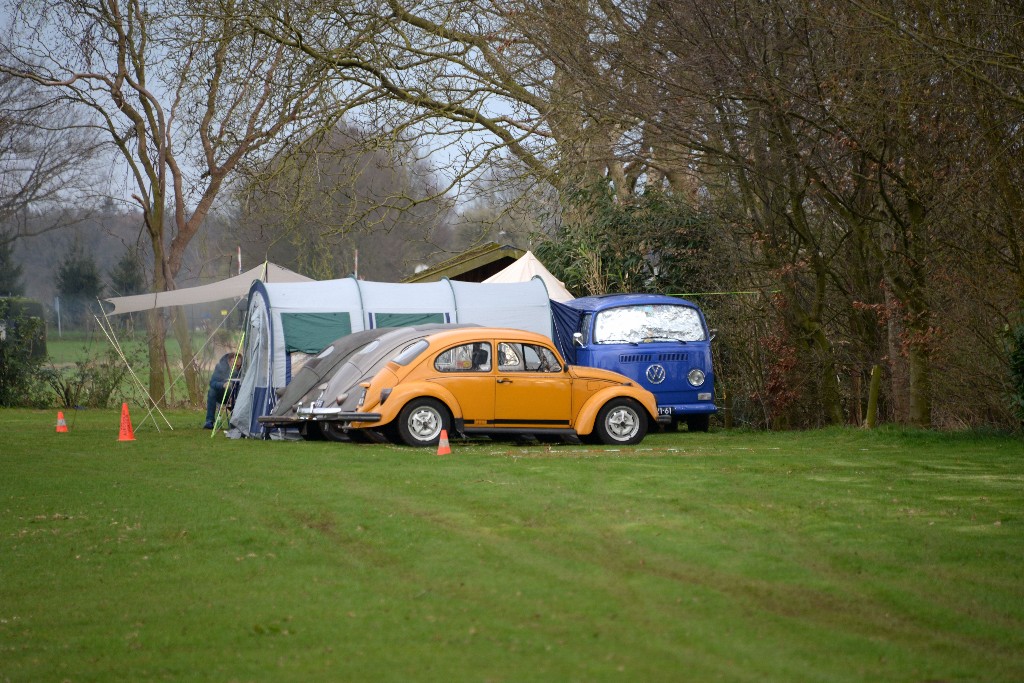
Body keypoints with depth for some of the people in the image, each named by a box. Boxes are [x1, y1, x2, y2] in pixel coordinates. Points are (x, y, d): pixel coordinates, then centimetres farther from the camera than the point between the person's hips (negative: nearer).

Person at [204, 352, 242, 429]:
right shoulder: (220, 366, -18)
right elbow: (212, 383, -24)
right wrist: (223, 385, -44)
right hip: (221, 395, -1)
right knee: (212, 392, -31)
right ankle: (209, 422, -29)